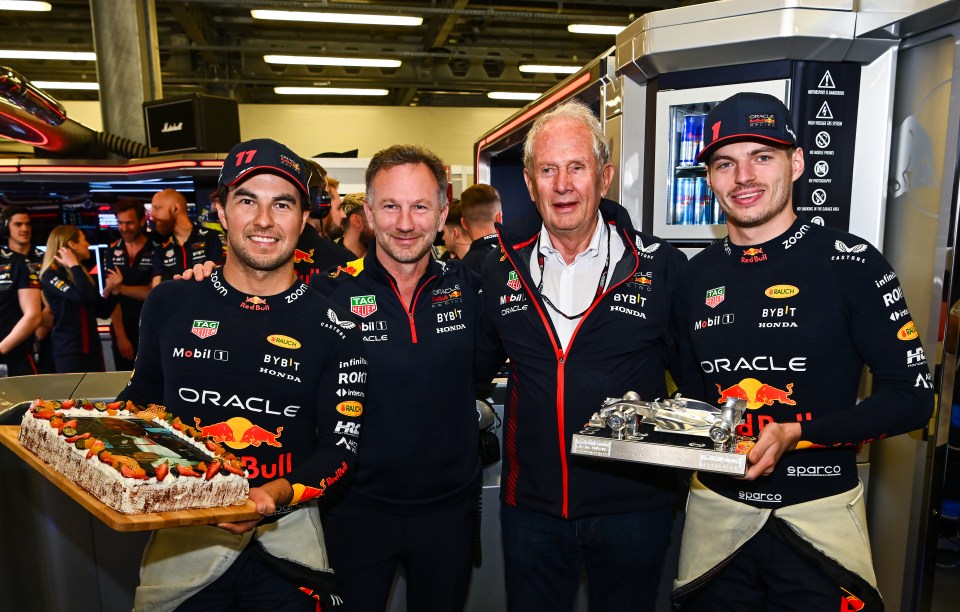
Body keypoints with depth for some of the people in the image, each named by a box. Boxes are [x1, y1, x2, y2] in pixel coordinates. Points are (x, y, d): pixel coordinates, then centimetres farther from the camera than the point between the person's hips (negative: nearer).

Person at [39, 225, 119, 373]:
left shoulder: (81, 274, 16)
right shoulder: (51, 275, -8)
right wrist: (74, 266, -16)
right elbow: (84, 296, -27)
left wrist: (112, 289, 0)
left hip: (93, 350, 8)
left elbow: (103, 312, 15)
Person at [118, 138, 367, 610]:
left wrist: (279, 494, -24)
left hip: (285, 540, -2)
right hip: (183, 539, 3)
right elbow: (143, 395, 15)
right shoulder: (170, 303, -1)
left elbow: (341, 446, -8)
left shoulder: (332, 328, -9)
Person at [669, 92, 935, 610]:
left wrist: (795, 436, -21)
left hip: (819, 515, -3)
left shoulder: (850, 263, -9)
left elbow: (911, 395, -9)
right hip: (717, 509, 4)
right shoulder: (697, 276, 3)